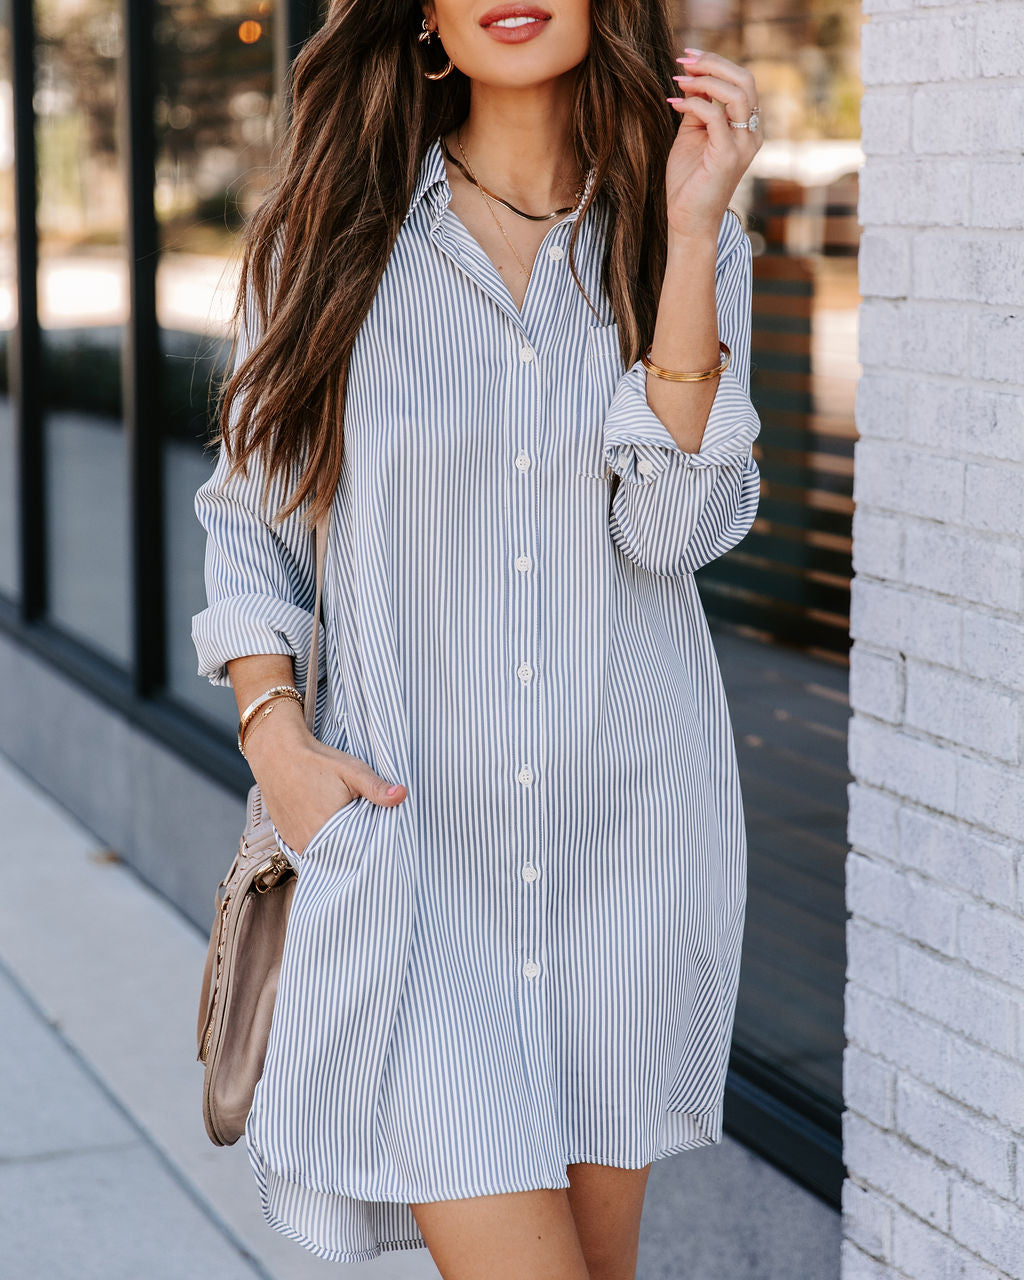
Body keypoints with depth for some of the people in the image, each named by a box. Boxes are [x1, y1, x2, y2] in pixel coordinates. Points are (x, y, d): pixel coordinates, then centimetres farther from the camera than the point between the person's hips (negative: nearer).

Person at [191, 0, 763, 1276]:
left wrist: (688, 235, -14)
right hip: (416, 827, -2)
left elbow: (674, 528, -10)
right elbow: (246, 510, 8)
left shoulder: (694, 241, 4)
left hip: (628, 825, 2)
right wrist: (273, 732, -5)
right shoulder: (330, 229, 1)